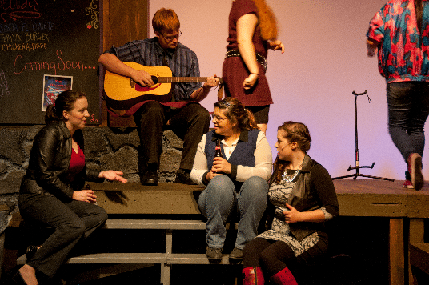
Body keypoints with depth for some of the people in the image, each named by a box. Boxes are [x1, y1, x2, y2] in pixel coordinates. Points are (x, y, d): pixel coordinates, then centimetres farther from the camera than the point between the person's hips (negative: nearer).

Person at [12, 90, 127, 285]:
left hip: (61, 198, 8)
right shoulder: (51, 133, -12)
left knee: (99, 215, -18)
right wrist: (72, 194, -12)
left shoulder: (77, 136, 14)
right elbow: (45, 174, -17)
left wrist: (101, 175, 12)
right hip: (36, 197, -8)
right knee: (74, 225, -33)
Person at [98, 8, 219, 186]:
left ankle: (184, 172, -27)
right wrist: (133, 73, -10)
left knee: (201, 114, -29)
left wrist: (205, 88, -13)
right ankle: (149, 170, -26)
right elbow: (104, 58, 3)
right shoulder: (142, 48, 8)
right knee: (154, 110, -38)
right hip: (147, 103, -2)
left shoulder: (188, 56, 14)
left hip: (177, 109, 3)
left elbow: (193, 95, 10)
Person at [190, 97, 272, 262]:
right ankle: (214, 243, -21)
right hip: (217, 200, 1)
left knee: (255, 182, -33)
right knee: (220, 181, -32)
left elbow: (265, 172, -11)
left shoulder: (256, 137, 1)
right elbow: (195, 172, 15)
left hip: (248, 199, -1)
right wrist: (207, 176, -9)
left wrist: (232, 169, -19)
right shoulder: (207, 139, 12)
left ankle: (243, 244, -22)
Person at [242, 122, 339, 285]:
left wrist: (299, 216, -16)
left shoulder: (315, 172, -6)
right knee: (251, 249, -25)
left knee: (268, 255, -31)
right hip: (277, 232, 6)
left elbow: (332, 210, -9)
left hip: (307, 235, -6)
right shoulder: (279, 170, 16)